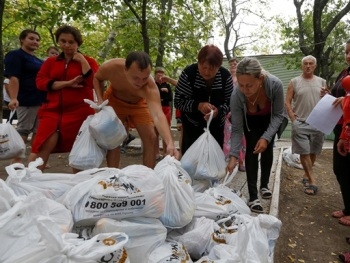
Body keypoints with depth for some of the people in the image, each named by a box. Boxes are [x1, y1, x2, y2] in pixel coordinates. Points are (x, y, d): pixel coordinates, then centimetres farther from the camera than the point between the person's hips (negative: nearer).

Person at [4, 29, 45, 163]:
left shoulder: (37, 60, 20)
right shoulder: (15, 55, -4)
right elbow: (13, 78, -16)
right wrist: (13, 98, -27)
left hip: (41, 100, 8)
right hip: (26, 101, -8)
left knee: (38, 131, 8)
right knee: (23, 131, -3)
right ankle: (17, 161, 5)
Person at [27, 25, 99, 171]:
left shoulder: (87, 61, 7)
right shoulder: (51, 61, 15)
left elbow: (94, 83, -8)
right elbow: (40, 81, 0)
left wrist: (83, 61, -11)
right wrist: (67, 83, -11)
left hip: (79, 112, -2)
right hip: (53, 110, 2)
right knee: (43, 145, -11)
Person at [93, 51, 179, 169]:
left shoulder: (150, 86, -42)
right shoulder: (110, 67, -36)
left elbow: (158, 115, -57)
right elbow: (97, 78, -10)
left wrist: (170, 143, -71)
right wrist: (100, 100, -26)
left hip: (138, 103, 0)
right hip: (113, 100, 1)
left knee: (150, 138, -7)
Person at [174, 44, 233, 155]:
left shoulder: (226, 76, -12)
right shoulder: (188, 73, -19)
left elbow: (230, 102, -5)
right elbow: (178, 101, -16)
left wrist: (218, 111, -27)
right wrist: (198, 106, -32)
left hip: (216, 126, 3)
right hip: (192, 126, -3)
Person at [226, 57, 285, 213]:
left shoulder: (275, 84, -40)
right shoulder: (236, 95, -39)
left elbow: (279, 115, -24)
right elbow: (236, 129, -28)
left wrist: (266, 137, -35)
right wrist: (233, 155, -36)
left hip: (270, 118, 1)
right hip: (250, 121, -1)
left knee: (267, 148, 7)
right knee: (252, 150, -11)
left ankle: (264, 185, 29)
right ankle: (253, 196, -5)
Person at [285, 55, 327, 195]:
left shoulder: (321, 82, 10)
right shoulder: (294, 82, 2)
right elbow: (287, 102, -1)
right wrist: (293, 119, -8)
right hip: (300, 123, -3)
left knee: (313, 152, 9)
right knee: (304, 152, -4)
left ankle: (306, 176, 26)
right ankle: (312, 181, 2)